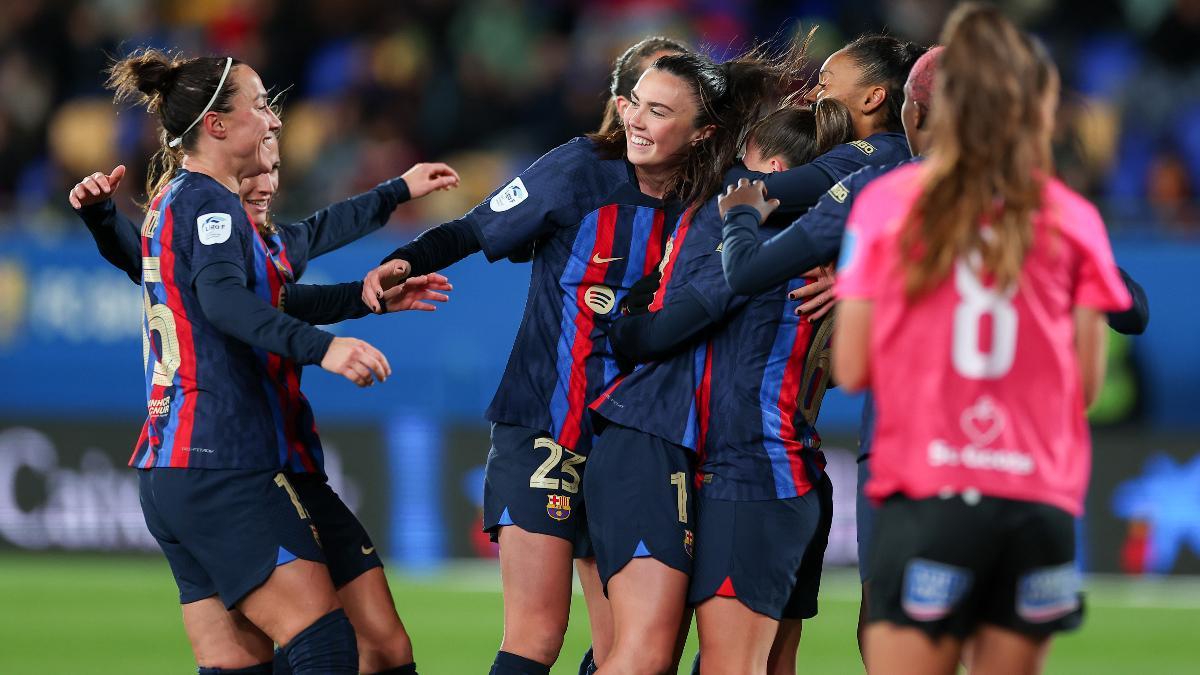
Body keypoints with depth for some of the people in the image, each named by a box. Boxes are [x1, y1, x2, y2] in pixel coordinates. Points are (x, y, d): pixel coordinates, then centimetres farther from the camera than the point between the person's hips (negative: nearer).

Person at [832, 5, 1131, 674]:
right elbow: (1088, 383, 5)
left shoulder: (885, 204, 2)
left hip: (926, 498, -2)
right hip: (1040, 501, 2)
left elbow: (851, 369, 3)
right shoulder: (1074, 219, 4)